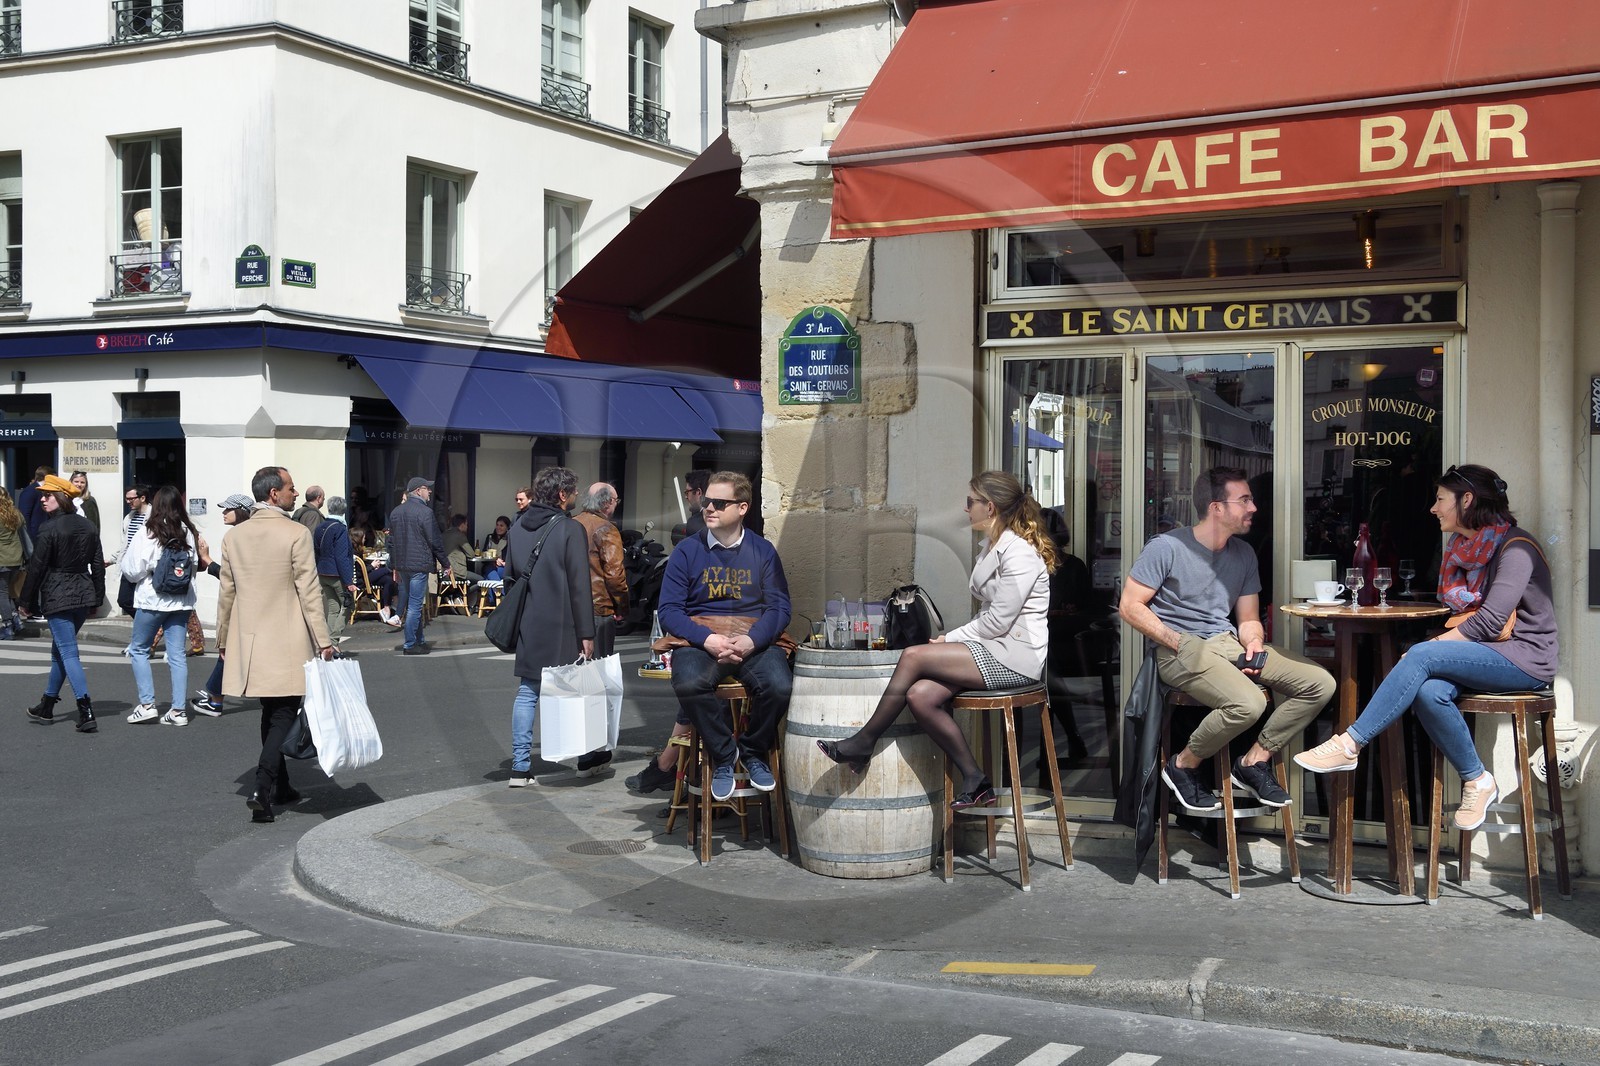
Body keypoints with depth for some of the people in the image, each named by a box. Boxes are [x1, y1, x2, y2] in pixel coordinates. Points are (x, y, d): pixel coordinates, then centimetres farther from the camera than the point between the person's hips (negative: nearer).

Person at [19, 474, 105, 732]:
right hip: (84, 595, 7)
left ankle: (87, 713, -15)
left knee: (68, 653, -7)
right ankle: (47, 706, 32)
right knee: (59, 650, 20)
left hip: (57, 597, -7)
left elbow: (36, 568, -10)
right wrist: (97, 597, 17)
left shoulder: (49, 529, -13)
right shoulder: (87, 526, 8)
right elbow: (97, 565, 11)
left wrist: (27, 602, -2)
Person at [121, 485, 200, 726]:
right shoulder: (189, 533, 1)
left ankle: (147, 704, 5)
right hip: (182, 601, 4)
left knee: (139, 650, 12)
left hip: (151, 600, -4)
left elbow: (131, 570, -10)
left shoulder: (149, 533, -12)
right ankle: (178, 710, 5)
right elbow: (194, 566, 7)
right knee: (178, 654, 6)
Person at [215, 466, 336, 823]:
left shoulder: (233, 536, 4)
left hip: (249, 643, 5)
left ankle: (280, 788, 28)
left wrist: (223, 640, 19)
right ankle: (263, 791, -12)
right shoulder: (297, 534, -12)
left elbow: (227, 593, 9)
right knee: (283, 717, 0)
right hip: (288, 645, -5)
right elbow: (309, 592, -13)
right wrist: (323, 641, -9)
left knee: (271, 715, 18)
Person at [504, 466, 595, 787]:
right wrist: (586, 633, -10)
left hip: (528, 627, 5)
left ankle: (520, 767, 3)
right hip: (562, 628, -5)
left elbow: (509, 577, 14)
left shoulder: (517, 528, 7)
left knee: (527, 692, 7)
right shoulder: (570, 530, -12)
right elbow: (579, 586, -14)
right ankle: (586, 759, 21)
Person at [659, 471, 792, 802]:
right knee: (689, 683, -35)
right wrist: (707, 639, -16)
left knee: (779, 685, -30)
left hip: (755, 642, 1)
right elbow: (668, 609, 1)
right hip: (701, 642, -1)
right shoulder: (687, 550, 7)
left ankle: (754, 751, 1)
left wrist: (751, 641, -17)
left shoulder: (762, 551, 10)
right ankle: (723, 754, -8)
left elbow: (779, 608, 2)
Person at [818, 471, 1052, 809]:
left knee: (914, 656, -19)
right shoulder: (990, 548, 19)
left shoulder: (1019, 552, -13)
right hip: (993, 650, 9)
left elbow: (998, 621, -17)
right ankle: (975, 780, -5)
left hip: (1016, 658, -9)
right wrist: (952, 641, 2)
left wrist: (949, 639, -8)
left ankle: (863, 743, -6)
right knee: (920, 696, -14)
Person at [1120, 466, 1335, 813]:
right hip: (1181, 649, -7)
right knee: (1247, 703, -34)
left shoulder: (1243, 555, 13)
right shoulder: (1167, 547, -7)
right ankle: (1183, 766, -8)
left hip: (1229, 642, 7)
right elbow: (1130, 606, -8)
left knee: (1320, 684, -8)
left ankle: (1254, 761, 3)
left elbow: (1249, 620, 18)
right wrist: (1179, 643, -16)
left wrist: (1254, 643, -6)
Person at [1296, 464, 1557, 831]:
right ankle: (1476, 781, -14)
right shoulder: (1464, 548, 15)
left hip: (1525, 657, -7)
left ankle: (1350, 745, -27)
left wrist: (1431, 647, -17)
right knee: (1429, 691, -26)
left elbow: (1491, 622, -21)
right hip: (1489, 654, 7)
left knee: (1421, 657, -28)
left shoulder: (1515, 546, -13)